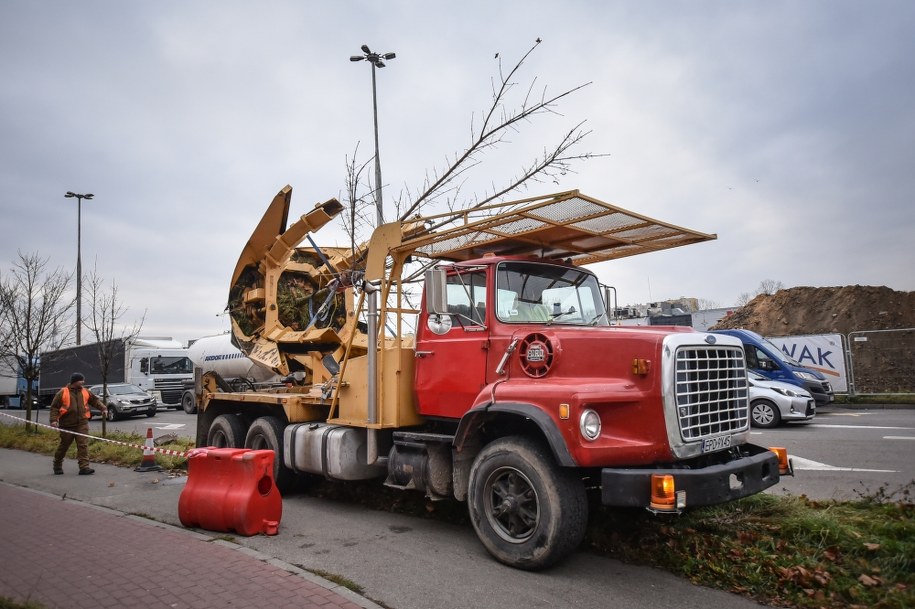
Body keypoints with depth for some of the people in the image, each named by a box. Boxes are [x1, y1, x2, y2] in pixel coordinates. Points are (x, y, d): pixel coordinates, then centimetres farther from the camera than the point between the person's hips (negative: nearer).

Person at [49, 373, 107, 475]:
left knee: (83, 445, -8)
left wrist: (103, 408, 5)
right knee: (64, 445, 11)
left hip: (82, 424, 2)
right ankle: (57, 466, 33)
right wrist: (54, 420, -12)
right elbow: (54, 407, -2)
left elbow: (95, 400, 18)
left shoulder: (85, 392, 9)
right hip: (67, 425, -2)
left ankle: (84, 467, -10)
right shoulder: (63, 393, -2)